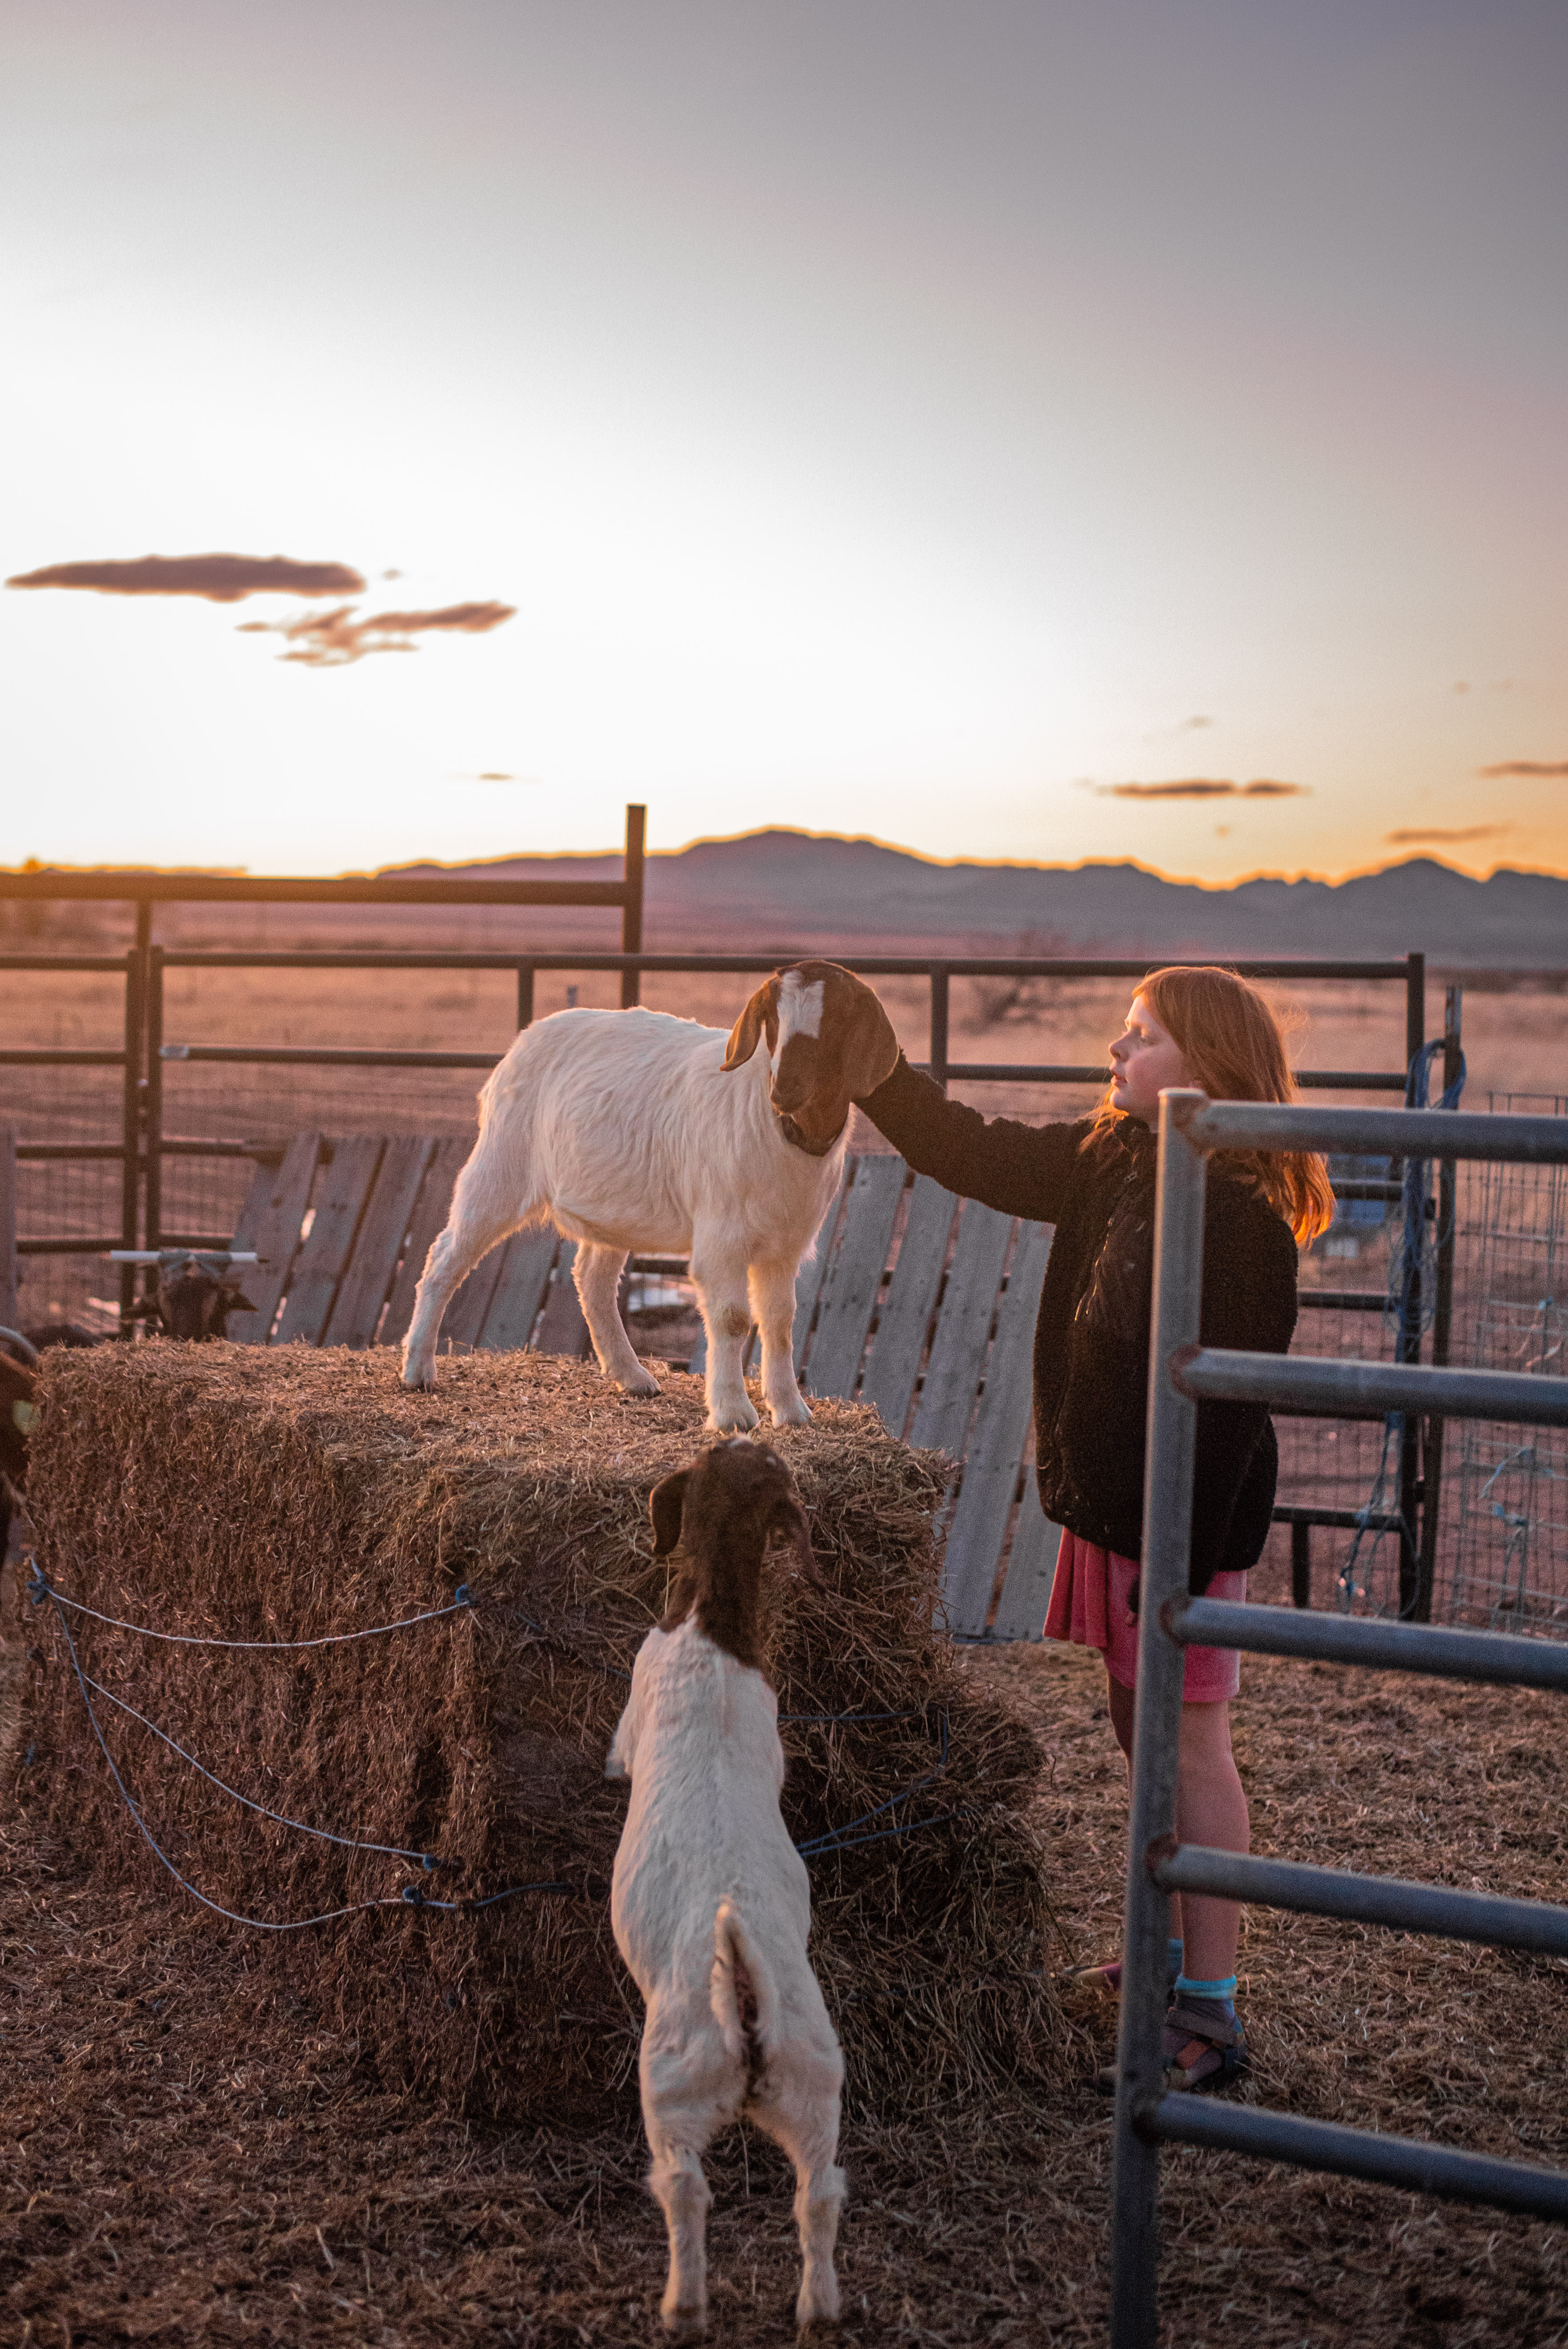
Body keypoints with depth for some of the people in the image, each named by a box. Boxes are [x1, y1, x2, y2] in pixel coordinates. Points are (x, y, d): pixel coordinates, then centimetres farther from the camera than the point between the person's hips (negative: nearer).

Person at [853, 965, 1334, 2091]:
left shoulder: (1242, 1217, -20)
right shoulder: (1114, 1164, 7)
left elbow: (1229, 1408, -22)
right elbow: (979, 1156, 18)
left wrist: (1182, 1566, -23)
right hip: (1110, 1505, 9)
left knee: (1188, 1747, -4)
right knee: (1141, 1735, 18)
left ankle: (1211, 2015, 3)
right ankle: (1171, 1957, 32)